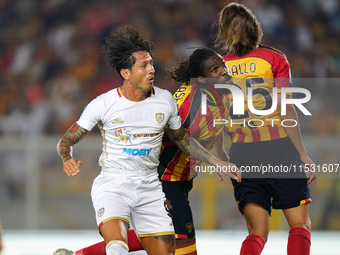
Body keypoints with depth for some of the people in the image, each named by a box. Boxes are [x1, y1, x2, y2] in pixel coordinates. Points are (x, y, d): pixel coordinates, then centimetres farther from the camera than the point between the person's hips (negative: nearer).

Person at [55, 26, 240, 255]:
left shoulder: (165, 100, 1)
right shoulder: (103, 105, -9)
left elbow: (181, 138, 18)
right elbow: (67, 141, -2)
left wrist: (217, 163, 12)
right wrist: (67, 160, -25)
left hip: (149, 187, 5)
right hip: (112, 185, -4)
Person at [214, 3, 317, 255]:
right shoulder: (274, 58, 0)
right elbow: (286, 112, -6)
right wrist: (303, 156, -4)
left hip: (242, 153, 3)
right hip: (279, 148, -3)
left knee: (257, 232, 6)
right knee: (300, 225, 4)